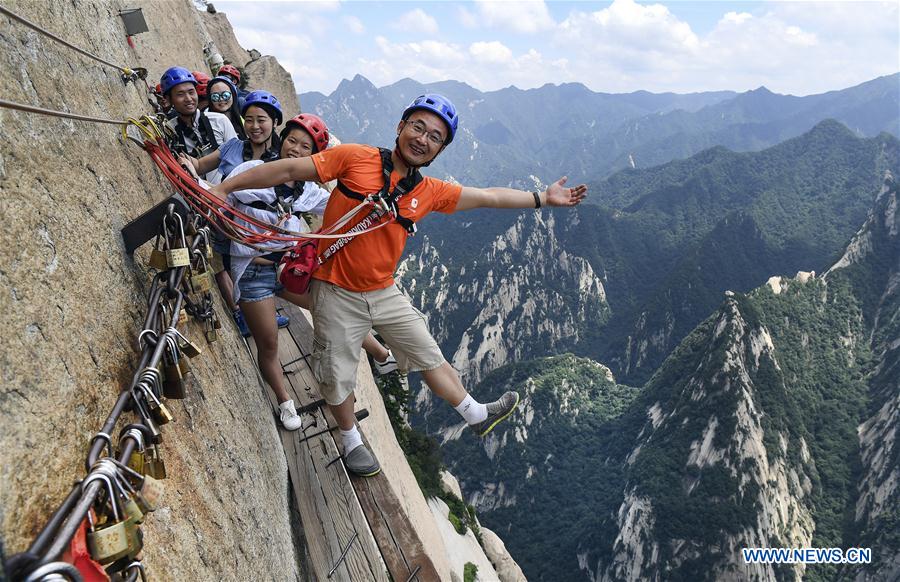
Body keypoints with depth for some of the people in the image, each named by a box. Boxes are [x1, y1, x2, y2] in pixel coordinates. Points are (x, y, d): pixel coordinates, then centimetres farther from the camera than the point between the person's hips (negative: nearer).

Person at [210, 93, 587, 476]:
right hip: (337, 293, -4)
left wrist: (542, 199, 14)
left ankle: (477, 416, 36)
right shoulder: (355, 158, -14)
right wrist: (225, 186, -14)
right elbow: (290, 169, -12)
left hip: (384, 293, 4)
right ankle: (351, 441, 37)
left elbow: (488, 197, 10)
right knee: (339, 376, 10)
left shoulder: (431, 193, 0)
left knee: (429, 356, 16)